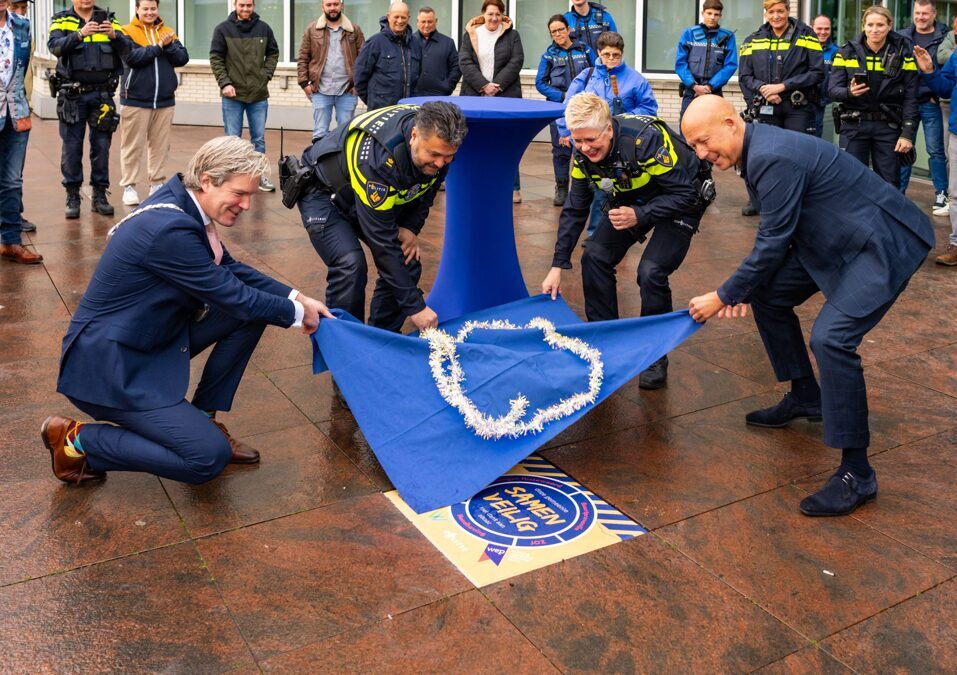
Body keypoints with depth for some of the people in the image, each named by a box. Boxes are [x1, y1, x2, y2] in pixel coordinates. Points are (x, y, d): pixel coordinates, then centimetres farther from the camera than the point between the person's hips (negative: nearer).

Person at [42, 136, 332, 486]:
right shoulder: (170, 229, -29)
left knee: (252, 308, 1)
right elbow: (232, 296, -21)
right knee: (209, 457, -14)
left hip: (154, 338, 10)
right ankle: (77, 440, 2)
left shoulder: (184, 206, 0)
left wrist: (296, 297, 1)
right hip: (109, 365, -10)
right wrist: (296, 313, -6)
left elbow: (231, 270, 10)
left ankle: (203, 418, 13)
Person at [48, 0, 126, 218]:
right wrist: (80, 34, -30)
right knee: (72, 147, 1)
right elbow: (55, 47, -15)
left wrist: (114, 35, -25)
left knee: (101, 145, 5)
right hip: (72, 95, -1)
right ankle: (72, 197, 9)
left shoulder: (108, 19, 8)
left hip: (102, 94, 1)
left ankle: (100, 194, 14)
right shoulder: (62, 21, 3)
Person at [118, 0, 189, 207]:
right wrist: (159, 46, -15)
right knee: (133, 146, 0)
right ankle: (129, 186, 6)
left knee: (160, 145, 8)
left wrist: (169, 45, -15)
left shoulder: (167, 32, 11)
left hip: (164, 99, 4)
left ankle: (157, 183, 16)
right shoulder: (127, 32, -1)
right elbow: (132, 57, -17)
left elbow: (183, 58, 1)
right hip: (136, 99, -4)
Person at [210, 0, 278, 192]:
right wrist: (224, 83, -13)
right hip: (233, 94, -2)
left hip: (259, 94, 2)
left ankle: (259, 174, 21)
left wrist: (266, 75, 2)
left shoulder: (264, 28, 3)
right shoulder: (223, 29, -2)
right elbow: (215, 58, -3)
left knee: (259, 138, 9)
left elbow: (273, 53, 13)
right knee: (232, 138, 4)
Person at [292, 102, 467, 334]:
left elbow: (426, 191, 4)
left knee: (408, 262, -7)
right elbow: (382, 241, -38)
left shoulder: (438, 143, -20)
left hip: (377, 197, 7)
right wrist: (415, 306, -35)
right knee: (350, 265, -27)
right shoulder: (379, 159, -41)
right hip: (322, 193, -7)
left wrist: (411, 228, -14)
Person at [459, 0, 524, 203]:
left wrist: (498, 85, -13)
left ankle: (513, 188, 4)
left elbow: (516, 62, -2)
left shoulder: (512, 35, 8)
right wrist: (483, 85, -13)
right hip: (475, 96, 1)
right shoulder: (470, 34, 9)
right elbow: (465, 63, -2)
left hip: (505, 97, -1)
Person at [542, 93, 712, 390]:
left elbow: (684, 193, -28)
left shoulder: (646, 140, -35)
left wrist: (640, 216, -39)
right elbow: (574, 209, -6)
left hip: (681, 198, -6)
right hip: (634, 197, 6)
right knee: (595, 257, -7)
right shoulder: (584, 153, -15)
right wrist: (558, 265, -8)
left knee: (651, 272, -22)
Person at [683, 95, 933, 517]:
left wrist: (723, 297, -14)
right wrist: (745, 287, 6)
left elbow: (773, 243, -23)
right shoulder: (758, 150, 5)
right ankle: (805, 398, 32)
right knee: (767, 296, 14)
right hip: (836, 240, 11)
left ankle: (856, 474, -13)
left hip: (886, 243, -11)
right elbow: (776, 233, 13)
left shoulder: (775, 159, -27)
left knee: (831, 338, -25)